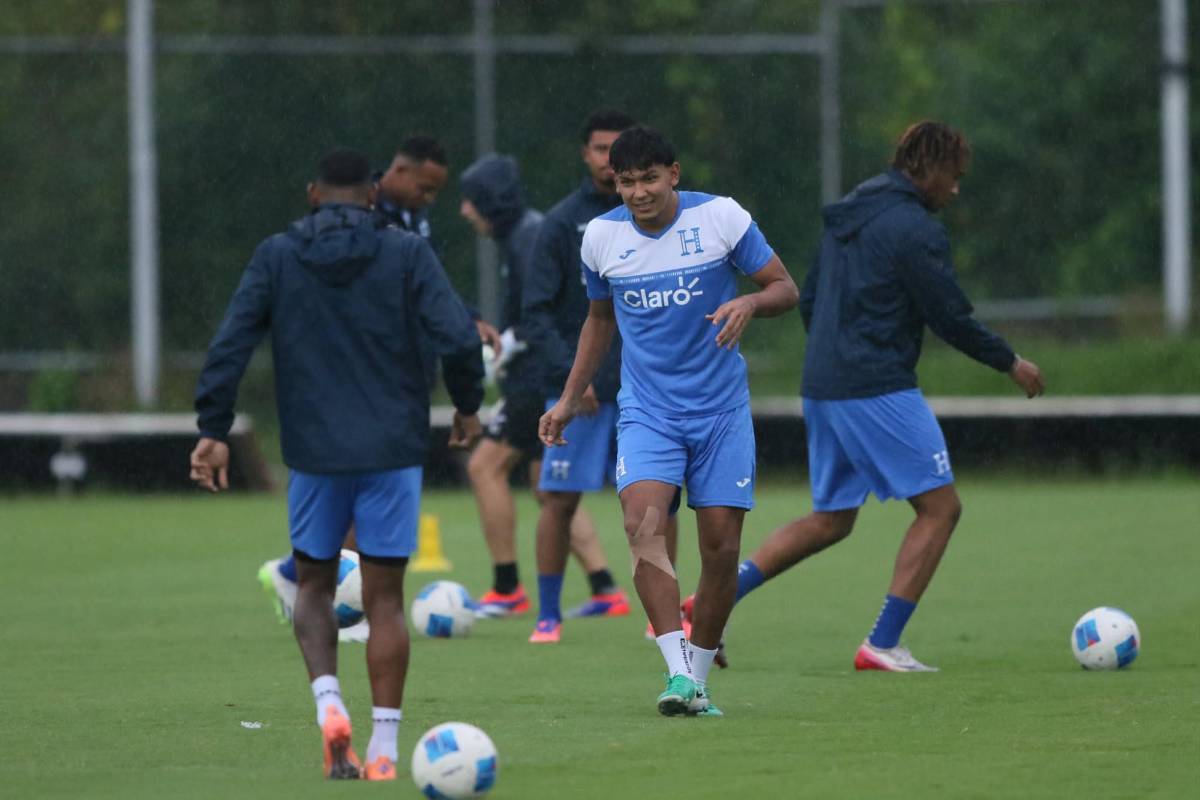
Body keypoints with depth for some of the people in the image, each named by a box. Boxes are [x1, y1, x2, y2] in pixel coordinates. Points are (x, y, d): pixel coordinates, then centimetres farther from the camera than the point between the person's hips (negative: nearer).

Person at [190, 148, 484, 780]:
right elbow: (458, 339, -10)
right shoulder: (406, 255, -2)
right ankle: (383, 749, 0)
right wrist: (467, 407, 6)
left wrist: (213, 430, -1)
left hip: (315, 453, 1)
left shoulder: (276, 258, 1)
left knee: (314, 588, 17)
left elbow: (229, 344, -6)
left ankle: (328, 702, -8)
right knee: (384, 599, 5)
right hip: (393, 453, -1)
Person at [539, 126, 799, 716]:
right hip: (645, 411, 1)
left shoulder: (721, 218, -6)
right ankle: (678, 673, -29)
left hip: (721, 409, 0)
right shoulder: (601, 236, 2)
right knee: (643, 521, -24)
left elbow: (786, 289, 0)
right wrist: (570, 399, 17)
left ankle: (697, 680, 16)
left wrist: (749, 303, -23)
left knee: (722, 547, -2)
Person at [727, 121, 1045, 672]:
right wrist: (1010, 363, 2)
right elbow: (951, 318, -12)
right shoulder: (914, 228, -12)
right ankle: (882, 644, -5)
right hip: (878, 392, -9)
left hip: (822, 388, 9)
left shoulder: (848, 217, 15)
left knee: (830, 520, 17)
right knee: (940, 506, 0)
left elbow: (808, 301, 21)